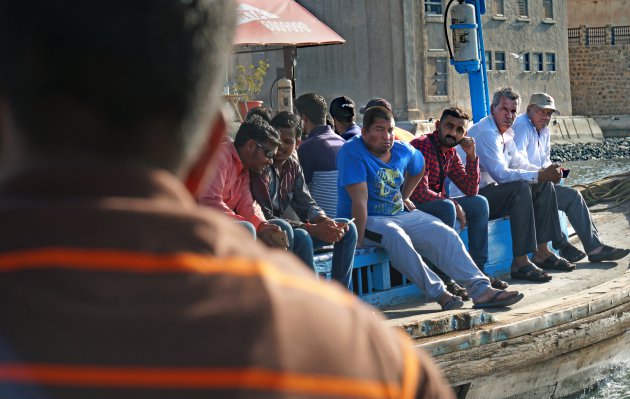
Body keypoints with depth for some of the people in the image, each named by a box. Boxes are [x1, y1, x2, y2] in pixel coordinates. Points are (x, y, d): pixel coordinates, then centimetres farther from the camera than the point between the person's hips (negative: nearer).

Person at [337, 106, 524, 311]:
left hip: (400, 214, 7)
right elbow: (359, 199, -23)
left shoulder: (403, 151, 5)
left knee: (443, 233, -13)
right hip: (369, 220, -7)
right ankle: (439, 294, -34)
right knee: (395, 235, -37)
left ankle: (481, 289, -18)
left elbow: (418, 169, 31)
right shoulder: (353, 151, -17)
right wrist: (358, 240, -25)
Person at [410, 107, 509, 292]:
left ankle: (477, 269, -1)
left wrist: (471, 155, -3)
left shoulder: (451, 153, 10)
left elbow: (471, 190, 8)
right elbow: (419, 192, -26)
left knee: (479, 203, 1)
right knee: (447, 207, -34)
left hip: (437, 203, 9)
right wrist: (454, 204, -18)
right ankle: (442, 277, -28)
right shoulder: (422, 146, -18)